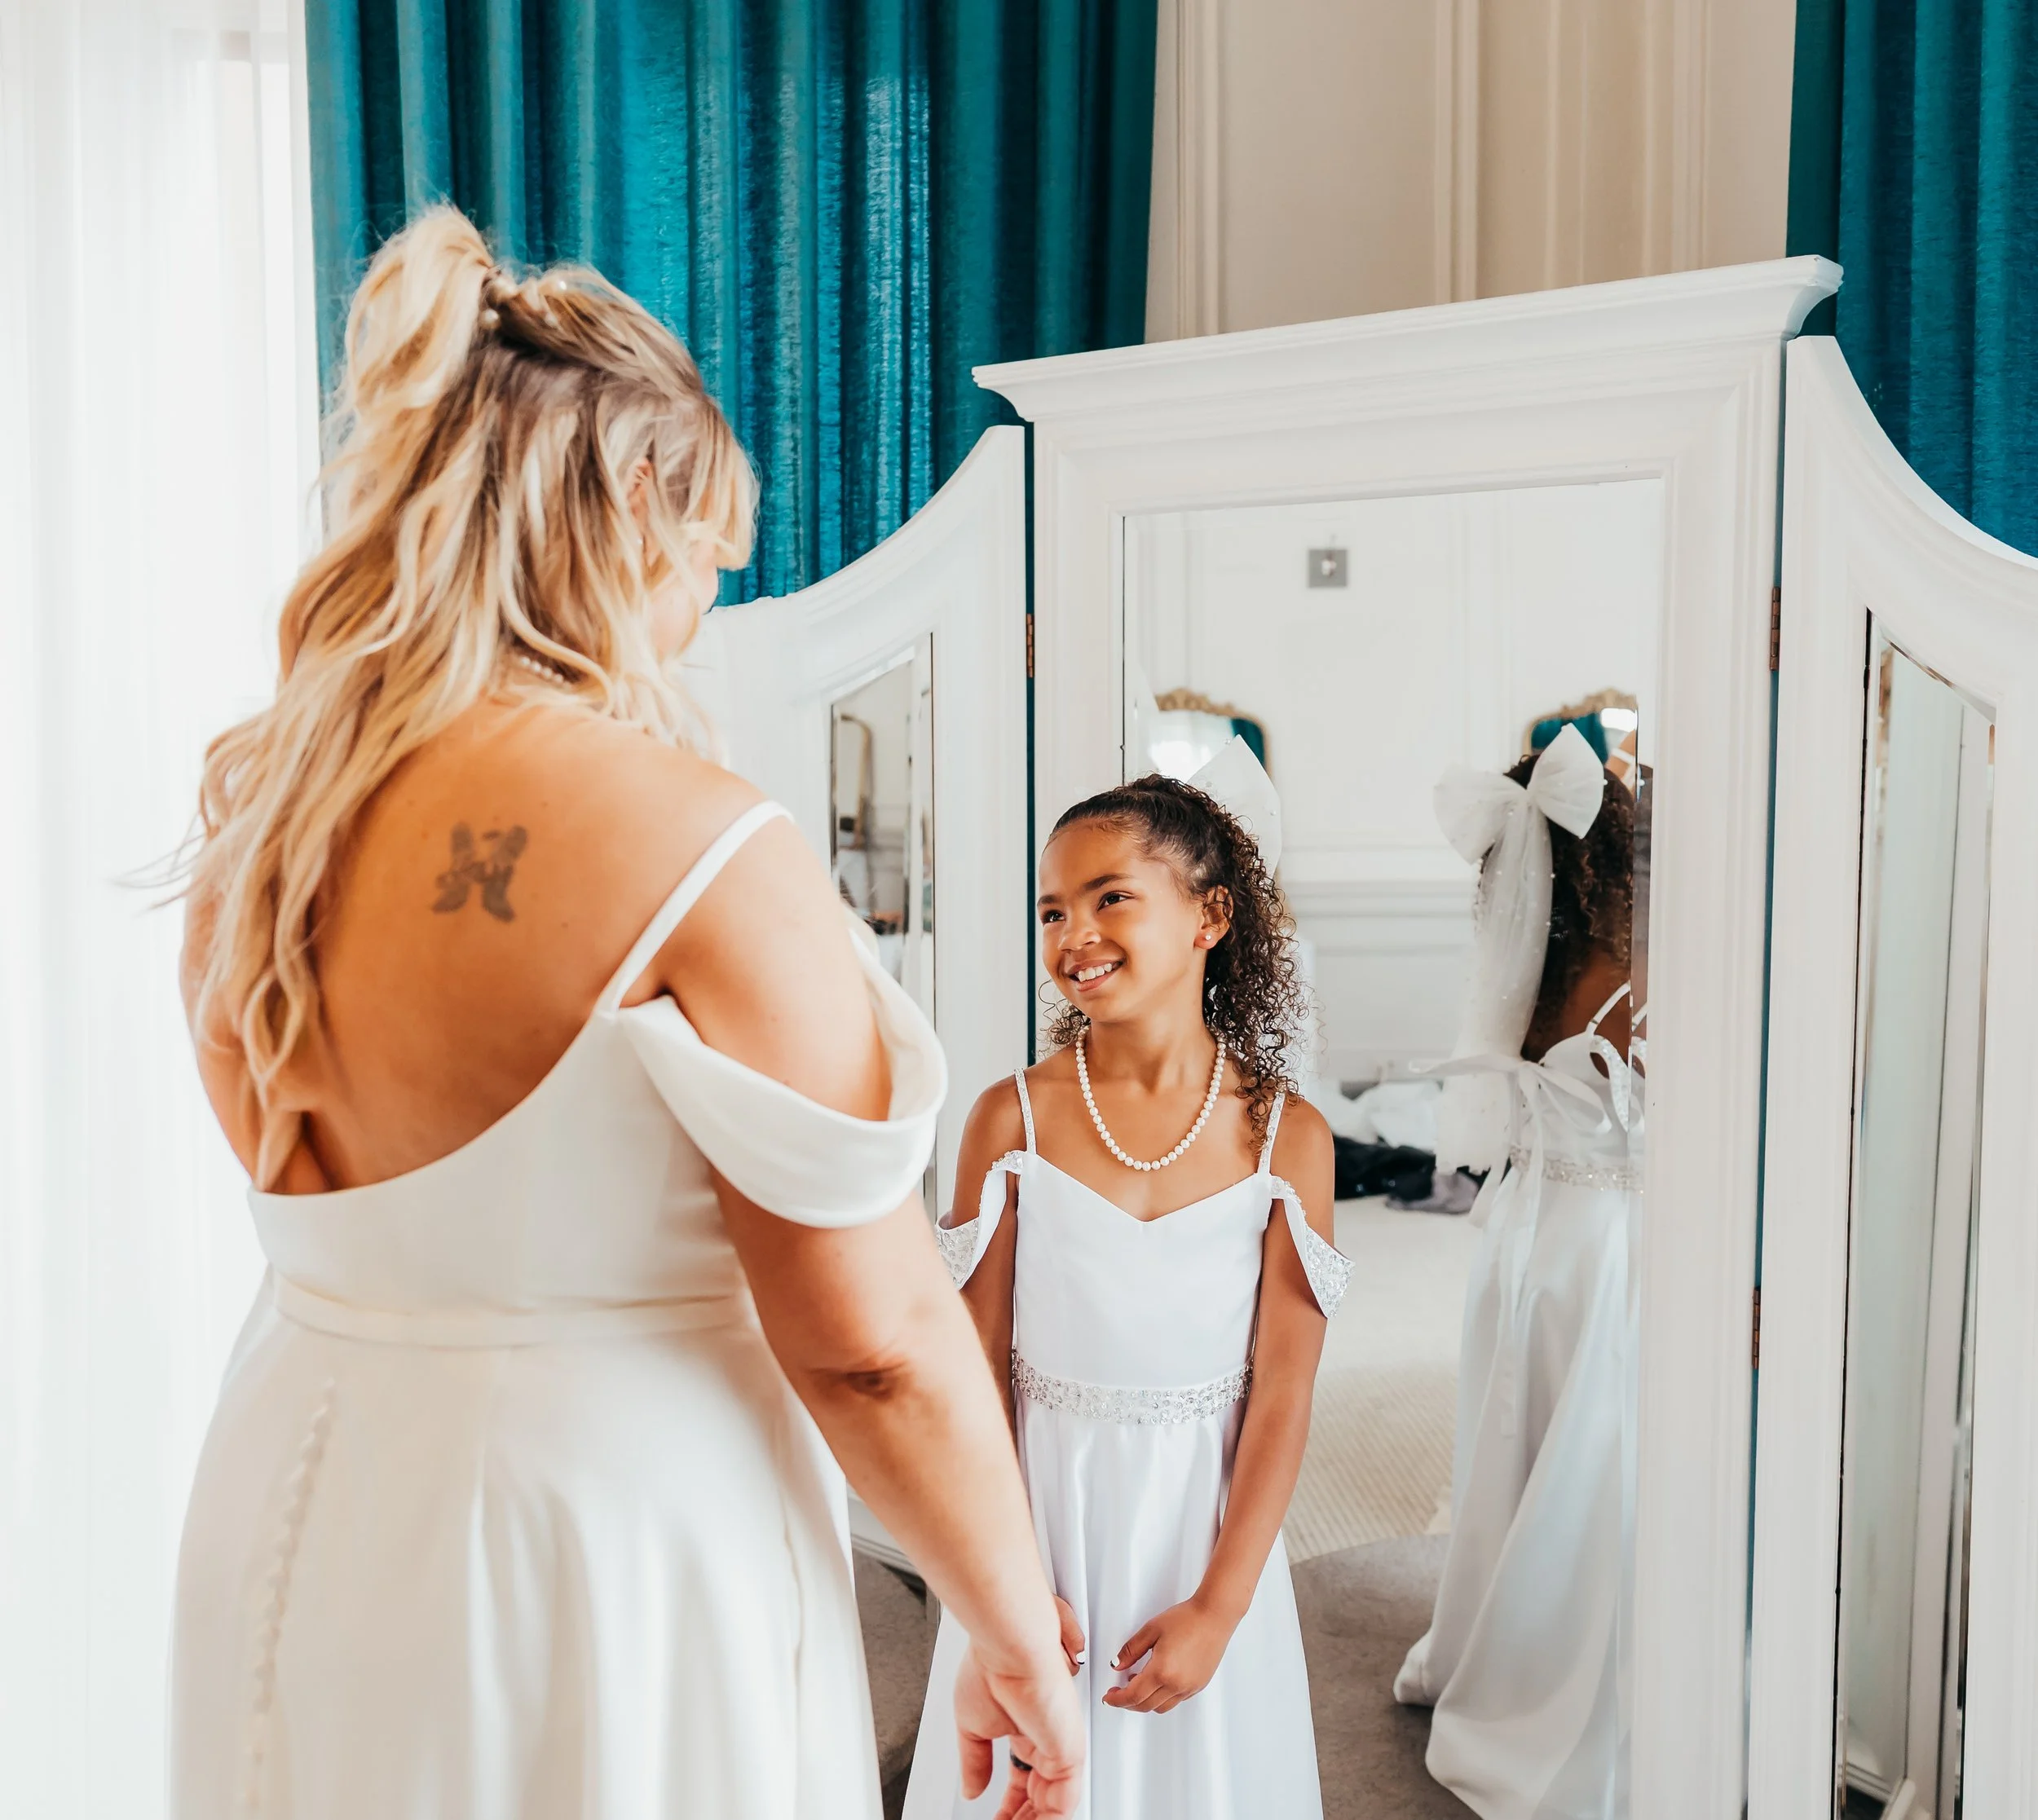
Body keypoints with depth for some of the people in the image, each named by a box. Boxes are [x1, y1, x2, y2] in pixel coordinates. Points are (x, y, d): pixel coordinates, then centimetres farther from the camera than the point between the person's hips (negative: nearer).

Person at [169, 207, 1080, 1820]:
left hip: (294, 1506, 7)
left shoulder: (255, 813, -1)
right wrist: (1020, 1646, -5)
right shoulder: (707, 852, -23)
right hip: (610, 1556, -6)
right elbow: (873, 1344, -19)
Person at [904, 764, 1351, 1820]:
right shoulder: (1013, 1120, -9)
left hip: (1205, 1527, 0)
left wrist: (1219, 1607, -9)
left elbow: (1283, 1393, -7)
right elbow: (978, 1374, -6)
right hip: (1040, 1519, 0)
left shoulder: (1285, 1135, -9)